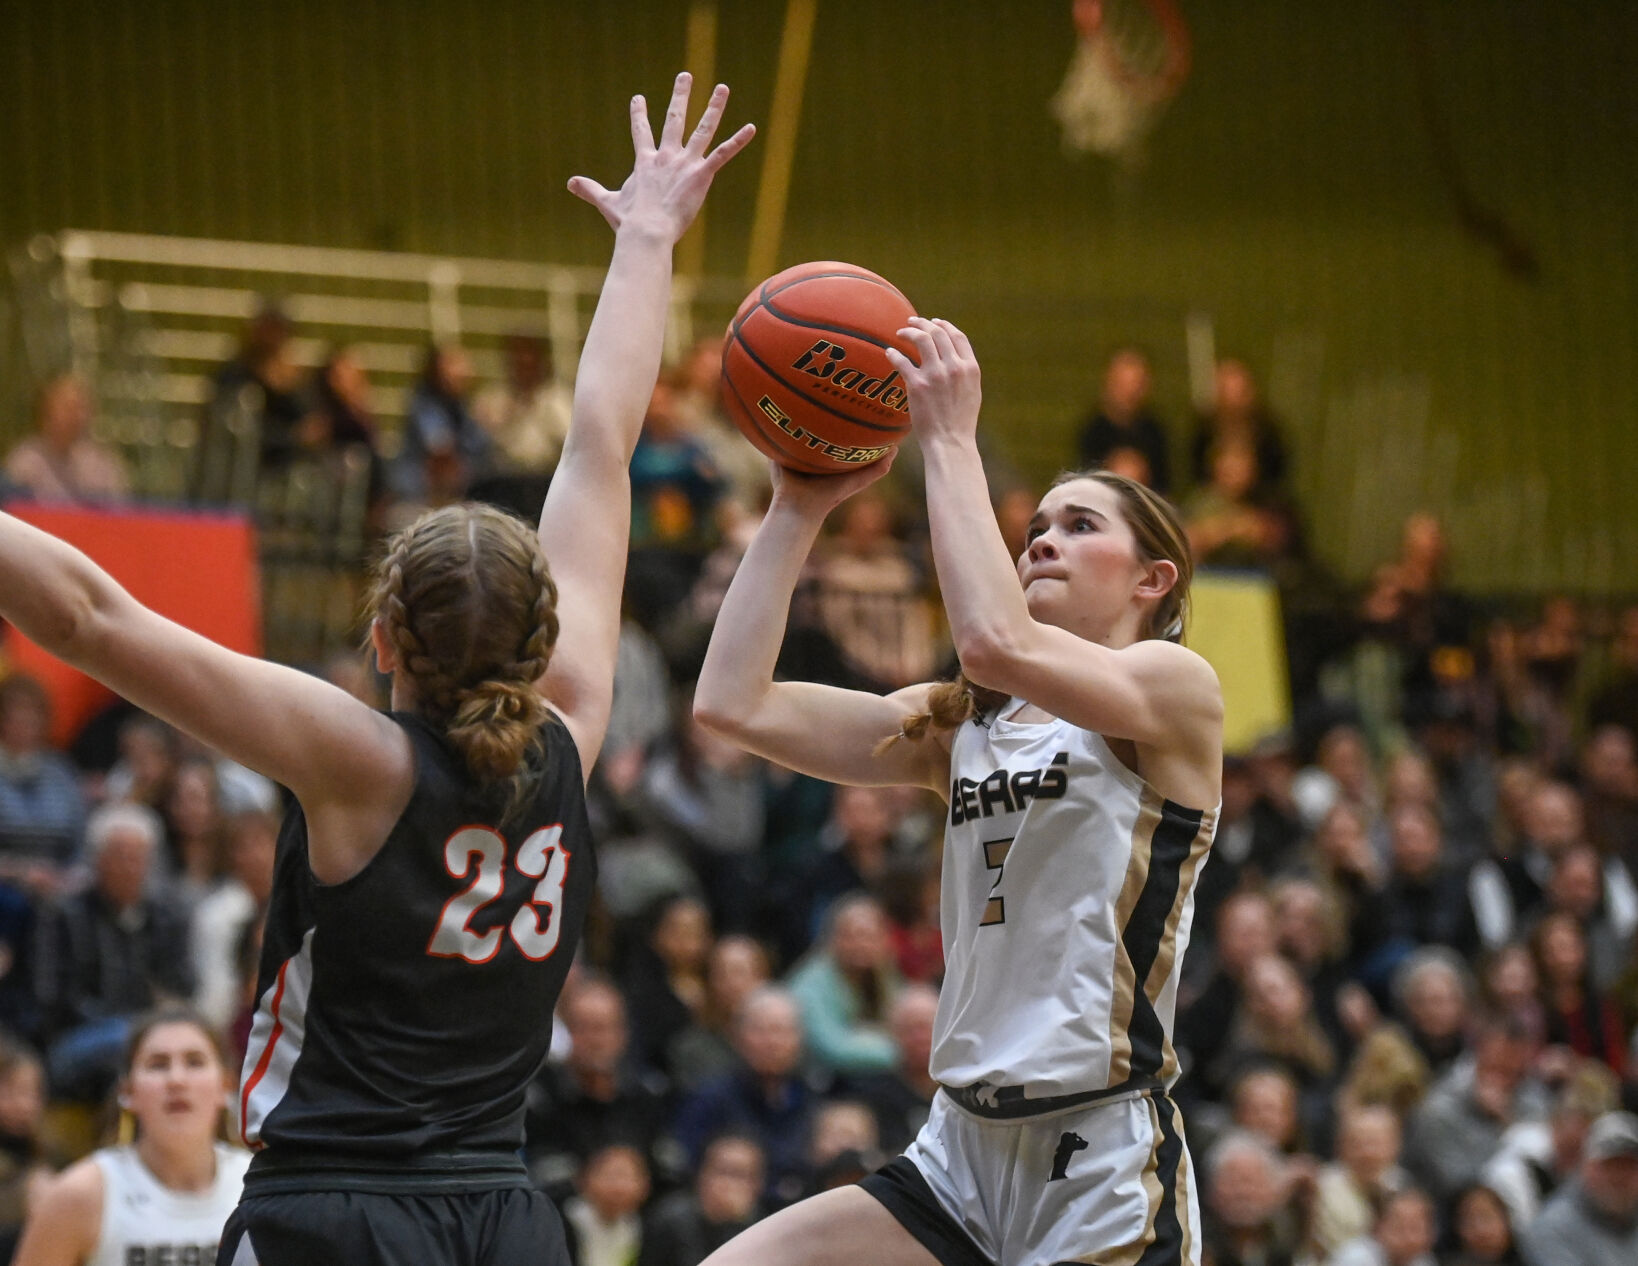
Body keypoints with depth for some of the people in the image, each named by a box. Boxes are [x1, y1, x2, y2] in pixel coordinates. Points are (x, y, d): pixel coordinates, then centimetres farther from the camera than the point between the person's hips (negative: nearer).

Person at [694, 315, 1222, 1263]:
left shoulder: (1177, 685, -4)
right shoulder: (959, 723, 15)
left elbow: (997, 643, -23)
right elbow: (733, 701, 6)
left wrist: (951, 439, -15)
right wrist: (799, 509, 6)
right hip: (964, 1155, 6)